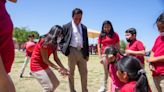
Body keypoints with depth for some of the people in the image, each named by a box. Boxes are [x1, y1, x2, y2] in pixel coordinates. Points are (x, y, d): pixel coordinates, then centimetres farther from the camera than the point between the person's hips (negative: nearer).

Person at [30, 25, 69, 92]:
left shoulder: (54, 44, 3)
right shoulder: (45, 42, -23)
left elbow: (56, 58, 3)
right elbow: (45, 60, -21)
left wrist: (63, 69, -5)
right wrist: (58, 68, -20)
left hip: (44, 65, 9)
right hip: (36, 65, -9)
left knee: (56, 83, 12)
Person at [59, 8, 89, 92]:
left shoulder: (84, 28, 14)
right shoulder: (66, 26, 3)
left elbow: (86, 41, 16)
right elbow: (61, 39, 4)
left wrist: (87, 54, 10)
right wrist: (64, 50, -8)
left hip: (82, 52, 4)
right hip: (72, 51, -3)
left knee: (84, 73, 7)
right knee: (71, 73, 6)